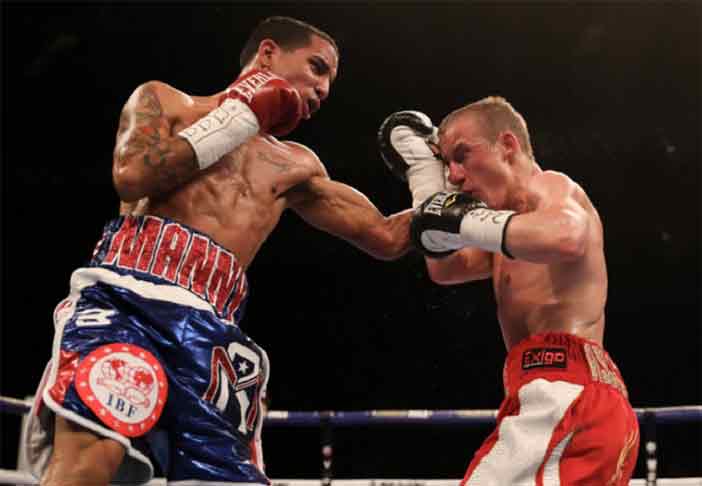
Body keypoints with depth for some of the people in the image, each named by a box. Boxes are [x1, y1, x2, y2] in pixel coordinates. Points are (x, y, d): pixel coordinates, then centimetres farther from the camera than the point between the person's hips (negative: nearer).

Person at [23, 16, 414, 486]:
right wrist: (242, 116, 6)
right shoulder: (164, 101, 20)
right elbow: (132, 176, -2)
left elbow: (387, 237, 34)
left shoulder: (295, 166, 31)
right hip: (125, 299, -5)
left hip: (209, 335, 5)